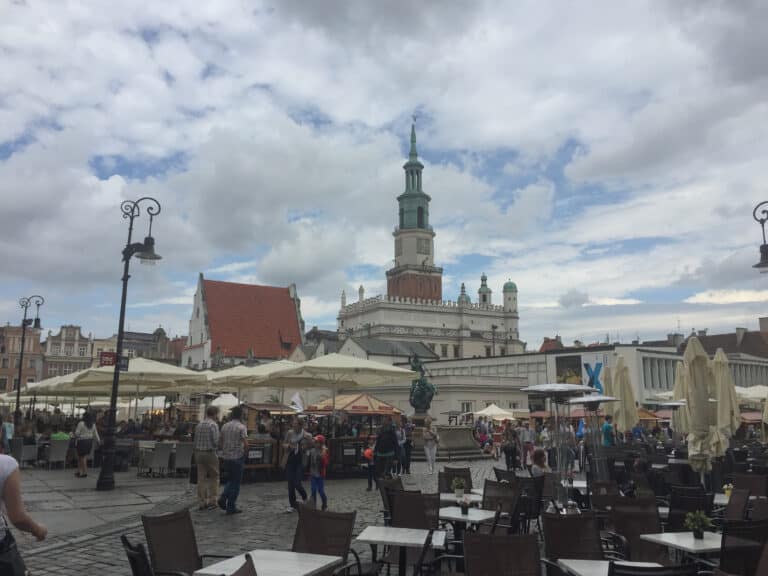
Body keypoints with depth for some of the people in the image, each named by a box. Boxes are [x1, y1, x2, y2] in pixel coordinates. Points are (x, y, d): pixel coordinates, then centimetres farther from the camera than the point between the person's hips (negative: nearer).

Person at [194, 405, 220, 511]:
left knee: (201, 478, 8)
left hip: (198, 453, 6)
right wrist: (217, 444, 4)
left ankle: (202, 502, 11)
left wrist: (196, 454, 20)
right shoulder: (213, 424, -13)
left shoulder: (199, 424, 10)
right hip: (210, 453, -6)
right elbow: (216, 441, -18)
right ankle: (211, 501, 7)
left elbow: (195, 440, 13)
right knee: (214, 478, 7)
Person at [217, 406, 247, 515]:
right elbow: (245, 444, -19)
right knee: (236, 482, 4)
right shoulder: (241, 427, -12)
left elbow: (220, 441, 12)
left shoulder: (225, 426, 6)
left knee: (230, 480, 21)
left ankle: (223, 498, 2)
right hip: (237, 457, -6)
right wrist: (245, 453, -1)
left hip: (226, 457, 6)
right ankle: (231, 507, 8)